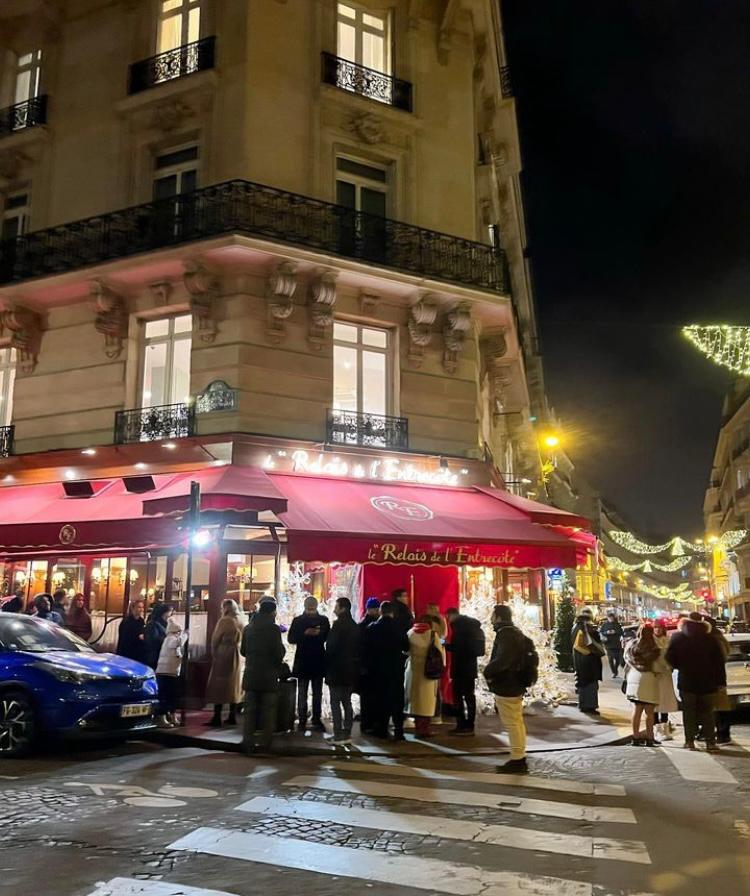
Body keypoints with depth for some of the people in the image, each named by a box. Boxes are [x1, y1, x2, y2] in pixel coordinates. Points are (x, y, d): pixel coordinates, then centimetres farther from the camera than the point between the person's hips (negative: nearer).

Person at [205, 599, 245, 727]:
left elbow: (215, 639, -9)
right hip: (236, 655, 7)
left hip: (223, 654, -7)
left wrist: (213, 653, 3)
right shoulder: (240, 622, 8)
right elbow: (241, 640, 6)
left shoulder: (224, 621, -11)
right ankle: (232, 717, 17)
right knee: (233, 685, 13)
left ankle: (217, 718, -5)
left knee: (218, 686, -2)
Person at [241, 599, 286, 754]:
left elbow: (243, 651, 11)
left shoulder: (248, 628, 4)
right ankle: (265, 744, 4)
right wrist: (280, 665, 7)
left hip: (251, 675, 4)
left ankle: (248, 743, 7)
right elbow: (279, 653, -13)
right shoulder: (273, 629, -11)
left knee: (250, 710, 9)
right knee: (268, 711, 4)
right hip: (269, 676, -4)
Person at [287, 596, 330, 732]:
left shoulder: (323, 620, 5)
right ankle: (302, 720, 9)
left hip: (319, 661, 1)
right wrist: (305, 633, -19)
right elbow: (290, 639, -5)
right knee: (302, 693, 2)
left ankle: (317, 719, 16)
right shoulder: (298, 620, 1)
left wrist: (319, 633, -16)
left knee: (318, 693, 8)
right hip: (302, 661, -1)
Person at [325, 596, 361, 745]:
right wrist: (354, 663, 16)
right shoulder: (355, 626, 11)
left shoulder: (339, 624, -14)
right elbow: (358, 648, 14)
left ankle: (338, 735, -5)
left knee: (335, 702, -4)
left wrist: (327, 665, -2)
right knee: (347, 702, 12)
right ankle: (346, 734, 14)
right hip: (351, 670, 8)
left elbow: (331, 646, -15)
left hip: (337, 669, -8)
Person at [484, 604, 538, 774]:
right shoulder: (516, 633, 13)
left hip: (506, 687, -10)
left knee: (512, 724, -4)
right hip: (516, 684, 10)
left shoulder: (505, 634, -19)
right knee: (517, 722, 15)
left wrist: (488, 671, -15)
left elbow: (502, 660, -32)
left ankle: (517, 760, 0)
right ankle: (520, 758, 23)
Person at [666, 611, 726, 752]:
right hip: (708, 682, 1)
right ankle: (710, 742, 5)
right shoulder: (711, 639, 0)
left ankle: (690, 741, 5)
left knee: (689, 712, 7)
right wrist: (720, 680, 2)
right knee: (707, 712, 8)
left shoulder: (677, 638, -3)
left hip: (687, 682, -1)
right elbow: (719, 662, -1)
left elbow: (670, 658, -4)